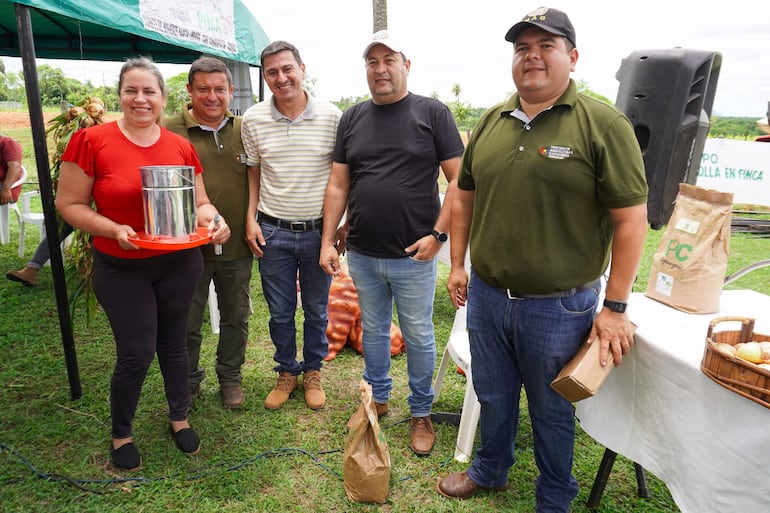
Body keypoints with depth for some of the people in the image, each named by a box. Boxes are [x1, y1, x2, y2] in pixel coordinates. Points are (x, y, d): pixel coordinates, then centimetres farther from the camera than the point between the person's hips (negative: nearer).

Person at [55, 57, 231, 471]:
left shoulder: (181, 146, 0)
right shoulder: (91, 141, -10)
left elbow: (200, 202, 7)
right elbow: (69, 204, -7)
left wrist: (211, 221, -15)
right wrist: (115, 230, -21)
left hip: (179, 262, 3)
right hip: (121, 268, -3)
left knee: (173, 343, 16)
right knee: (136, 355, 2)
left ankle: (179, 418, 38)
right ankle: (120, 434, 29)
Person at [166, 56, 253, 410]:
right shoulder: (170, 131, -6)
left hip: (237, 246, 3)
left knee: (235, 317, 16)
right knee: (186, 321, 12)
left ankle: (230, 377, 38)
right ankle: (188, 382, 35)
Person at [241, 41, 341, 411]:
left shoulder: (331, 116, -6)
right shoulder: (253, 120, -1)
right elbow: (253, 172, 9)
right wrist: (251, 220, 1)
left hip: (318, 231, -1)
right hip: (272, 231, 1)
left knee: (316, 310, 14)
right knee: (280, 312, 13)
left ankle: (313, 372, 35)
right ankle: (286, 371, 35)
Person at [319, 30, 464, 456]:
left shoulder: (432, 113, -4)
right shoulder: (352, 118, 8)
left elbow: (458, 179, -6)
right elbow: (338, 185, 8)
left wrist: (438, 233, -13)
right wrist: (328, 240, 3)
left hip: (413, 257, -3)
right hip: (362, 254, 4)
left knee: (418, 336, 10)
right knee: (373, 330, 18)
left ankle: (421, 413, 29)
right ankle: (378, 398, 38)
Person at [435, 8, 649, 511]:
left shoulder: (603, 124, -11)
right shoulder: (491, 122, 6)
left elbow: (631, 218, -12)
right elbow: (465, 195, 14)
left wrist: (615, 306, -12)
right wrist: (458, 263, 11)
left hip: (559, 307, -4)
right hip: (486, 295, 5)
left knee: (552, 411, 16)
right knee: (493, 396, 22)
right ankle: (490, 470, 48)